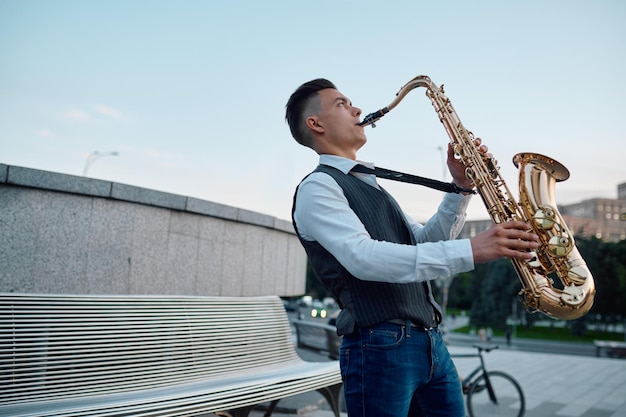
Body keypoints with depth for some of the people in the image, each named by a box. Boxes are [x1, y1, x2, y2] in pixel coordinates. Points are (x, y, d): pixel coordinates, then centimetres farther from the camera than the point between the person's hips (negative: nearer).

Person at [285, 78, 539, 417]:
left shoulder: (370, 185, 21)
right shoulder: (317, 187, -7)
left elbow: (425, 244, 16)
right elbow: (364, 258, -23)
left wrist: (461, 187, 4)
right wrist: (471, 250, -26)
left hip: (430, 343, 8)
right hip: (380, 348, -8)